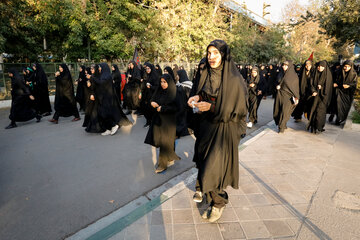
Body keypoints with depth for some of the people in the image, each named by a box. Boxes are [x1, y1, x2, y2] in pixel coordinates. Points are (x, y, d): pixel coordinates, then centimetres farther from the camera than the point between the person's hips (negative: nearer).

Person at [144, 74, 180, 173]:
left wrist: (162, 108, -20)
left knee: (165, 142, 1)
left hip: (168, 121, -7)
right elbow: (153, 99, 17)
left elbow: (176, 107, -18)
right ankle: (170, 158, 33)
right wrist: (152, 102, -6)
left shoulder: (174, 93, -13)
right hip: (158, 119, 7)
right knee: (158, 139, 12)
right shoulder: (160, 91, 7)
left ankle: (163, 164, 16)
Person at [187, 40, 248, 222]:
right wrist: (196, 97, -8)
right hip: (205, 125, 6)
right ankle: (202, 187, 47)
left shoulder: (233, 79, -16)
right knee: (203, 159, 19)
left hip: (223, 128, -5)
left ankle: (218, 202, 23)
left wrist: (211, 107, -20)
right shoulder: (204, 73, 1)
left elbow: (237, 107, -14)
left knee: (214, 166, -3)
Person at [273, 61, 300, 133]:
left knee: (284, 112, -2)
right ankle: (279, 124, 27)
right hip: (279, 94, 5)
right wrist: (277, 86, -3)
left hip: (287, 96, -5)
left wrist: (296, 97, -10)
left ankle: (282, 127, 13)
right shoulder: (281, 74, 9)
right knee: (277, 111, 6)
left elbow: (296, 87, -5)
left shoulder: (294, 76, -5)